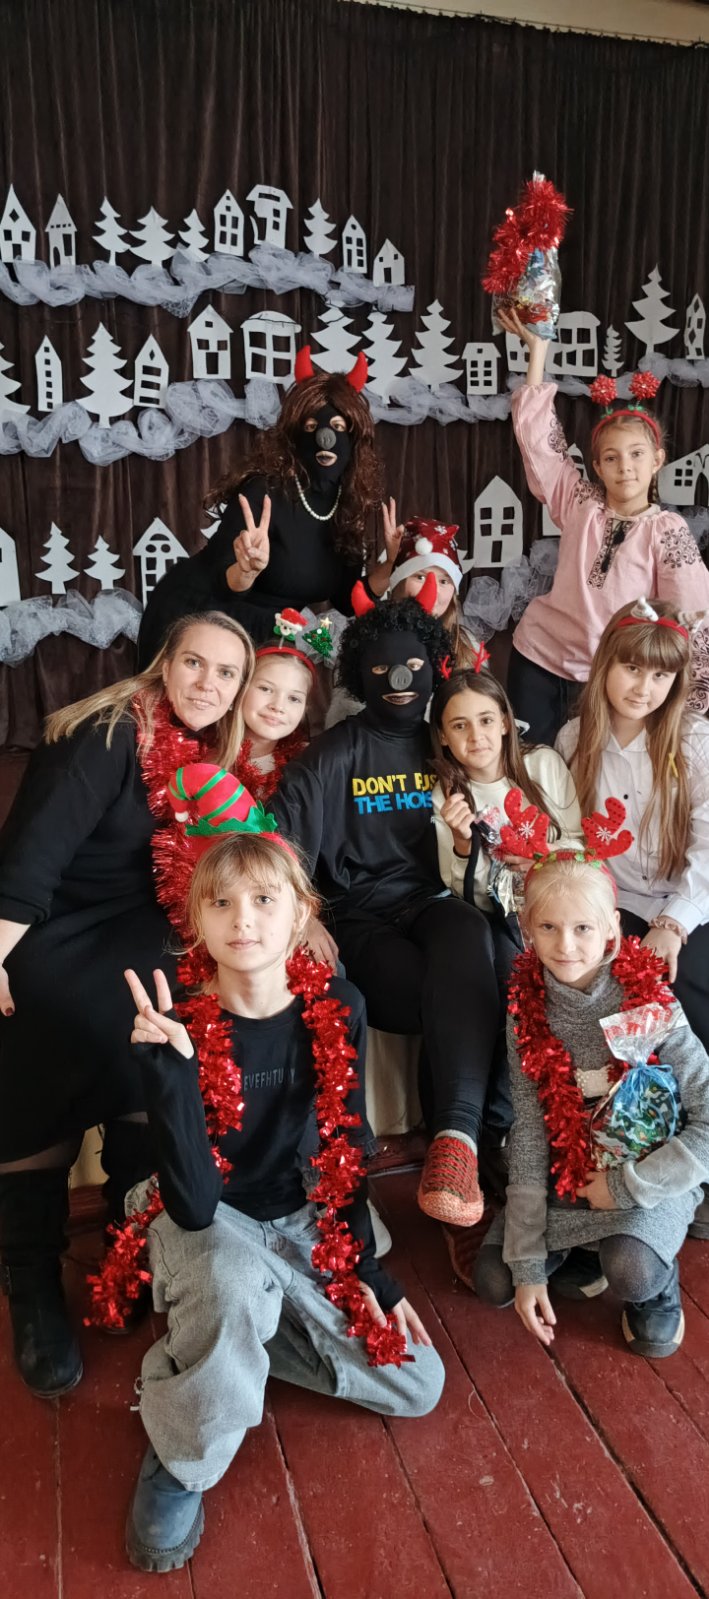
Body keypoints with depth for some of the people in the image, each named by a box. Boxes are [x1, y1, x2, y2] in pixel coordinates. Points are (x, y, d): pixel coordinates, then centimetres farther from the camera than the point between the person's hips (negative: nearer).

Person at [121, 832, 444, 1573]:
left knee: (419, 1385, -4)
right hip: (210, 1227, -4)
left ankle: (245, 1331, 13)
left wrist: (362, 1264, -6)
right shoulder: (183, 1030, -25)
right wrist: (168, 1069, -42)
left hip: (304, 1222, 4)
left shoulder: (337, 1010, -15)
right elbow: (194, 1207, -32)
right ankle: (177, 1463, -10)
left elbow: (345, 1146, -2)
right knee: (234, 1280, -39)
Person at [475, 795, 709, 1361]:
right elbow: (529, 1134, -10)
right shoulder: (527, 1008, -10)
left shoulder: (650, 1004, -20)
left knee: (630, 1271, -30)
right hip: (567, 1180, 4)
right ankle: (598, 1258, 16)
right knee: (493, 1282, -8)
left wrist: (626, 1185, -20)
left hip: (649, 1178, -3)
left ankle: (657, 1284, 6)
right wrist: (528, 1263, -11)